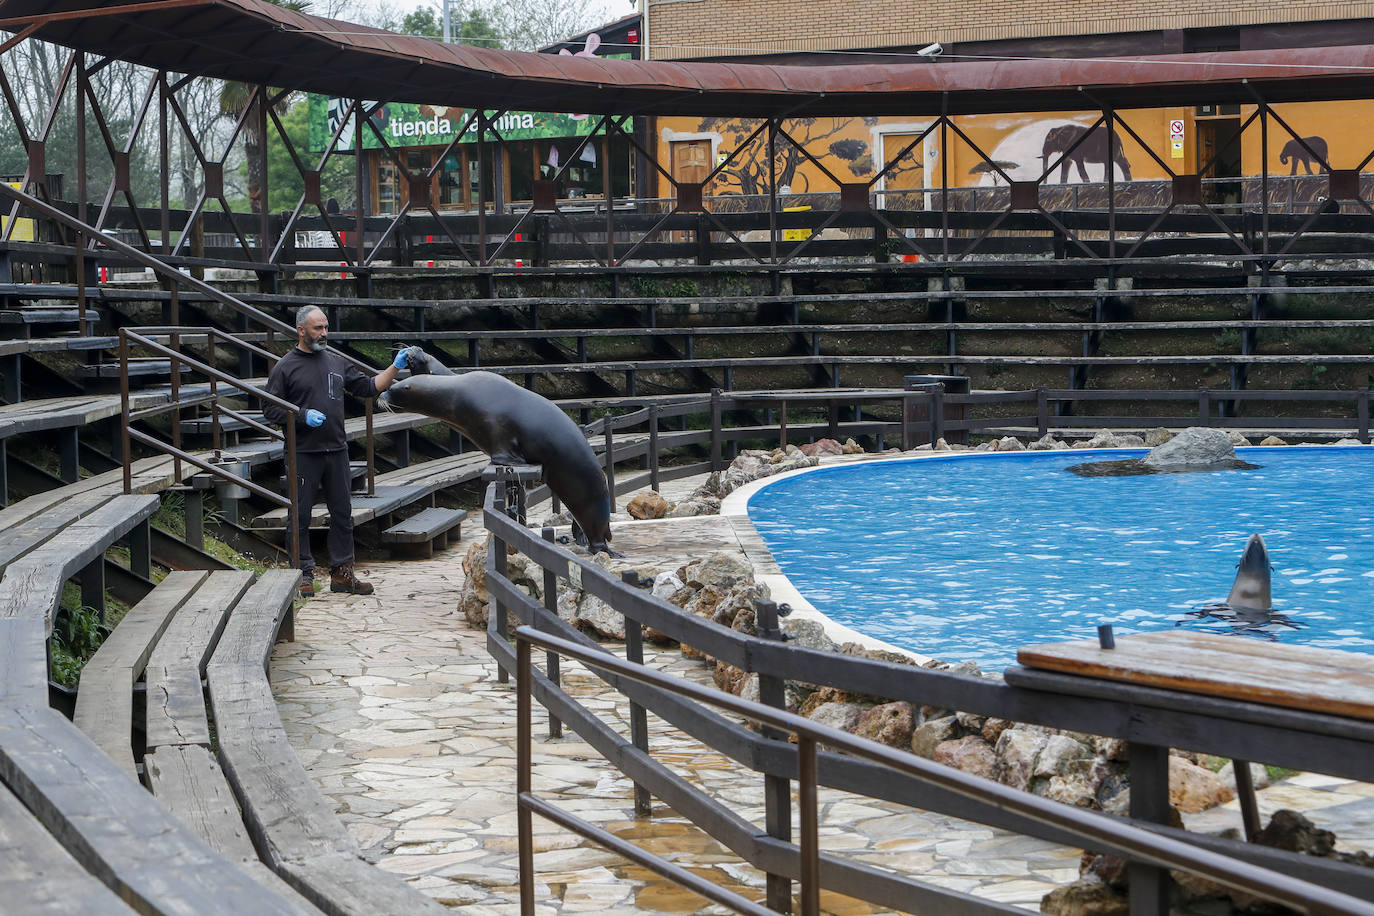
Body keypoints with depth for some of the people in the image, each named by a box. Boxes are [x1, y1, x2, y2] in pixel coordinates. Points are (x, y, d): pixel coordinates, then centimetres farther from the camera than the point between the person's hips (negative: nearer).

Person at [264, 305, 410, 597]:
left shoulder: (336, 362, 14)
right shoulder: (286, 367, -1)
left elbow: (368, 387, 17)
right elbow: (270, 409, -3)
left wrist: (395, 367, 6)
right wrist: (303, 415, -16)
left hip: (336, 451, 5)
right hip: (303, 453, -5)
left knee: (342, 513, 7)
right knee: (301, 515, -1)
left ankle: (342, 572, 14)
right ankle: (304, 573, 8)